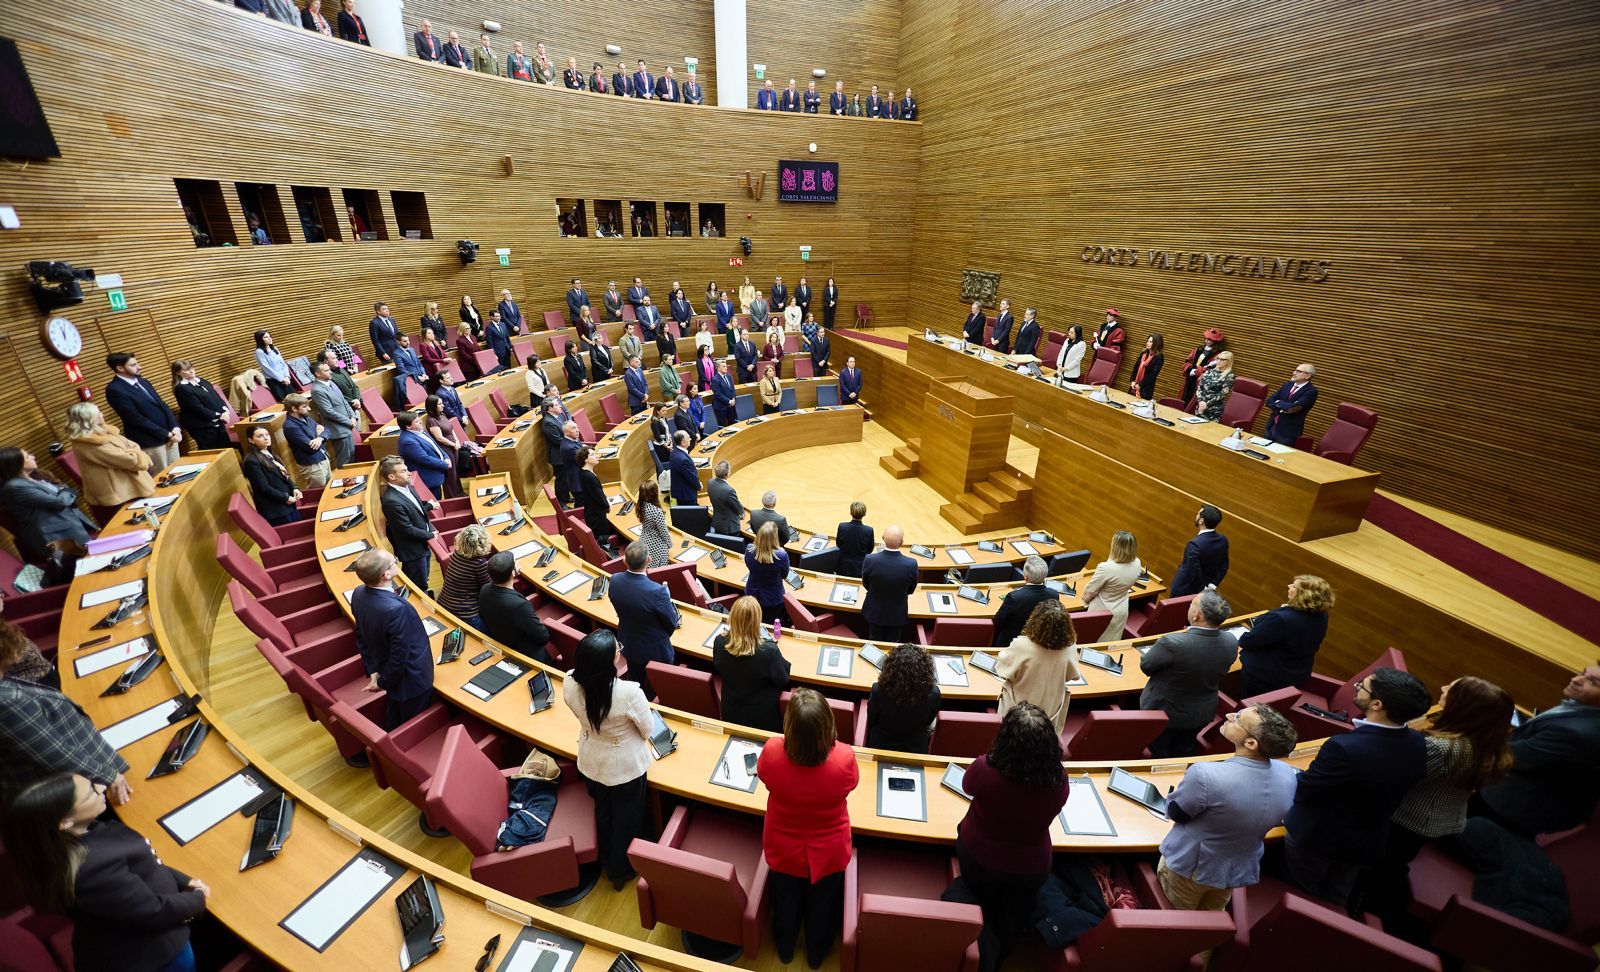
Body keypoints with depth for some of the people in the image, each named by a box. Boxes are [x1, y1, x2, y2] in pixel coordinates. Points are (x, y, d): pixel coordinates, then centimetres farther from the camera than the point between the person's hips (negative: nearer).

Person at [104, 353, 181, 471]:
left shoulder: (142, 381, 10)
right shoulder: (115, 389, -13)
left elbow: (162, 405, 9)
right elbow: (137, 419, -16)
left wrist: (175, 428, -6)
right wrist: (167, 434, -16)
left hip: (169, 435, 7)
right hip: (150, 442, -7)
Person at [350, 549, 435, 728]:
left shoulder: (359, 594, -13)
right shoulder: (396, 609, -39)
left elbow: (361, 636, 0)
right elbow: (400, 655, -28)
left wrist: (373, 672, 5)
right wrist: (383, 683, -10)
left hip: (386, 671, 8)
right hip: (411, 680, -7)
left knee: (393, 725, 32)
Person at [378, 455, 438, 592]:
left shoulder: (406, 486, -2)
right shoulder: (392, 501, -29)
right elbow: (408, 530, -23)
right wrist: (430, 535, -12)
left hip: (423, 544, 8)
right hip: (413, 551, -8)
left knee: (424, 582, 25)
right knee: (419, 587, 8)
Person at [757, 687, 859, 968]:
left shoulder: (772, 751, -35)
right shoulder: (844, 758, -37)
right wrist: (828, 742, -3)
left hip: (783, 849, 1)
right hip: (828, 852, 0)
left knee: (786, 903, 33)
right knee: (822, 906, 32)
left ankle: (785, 950, 61)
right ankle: (816, 955, 59)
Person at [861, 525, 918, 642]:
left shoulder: (869, 560, -28)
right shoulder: (911, 564, -29)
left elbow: (866, 585, -8)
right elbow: (910, 590, -9)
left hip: (874, 611, 1)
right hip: (897, 614, -1)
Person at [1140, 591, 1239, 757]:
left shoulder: (1171, 643, -39)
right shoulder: (1231, 642, -22)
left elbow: (1145, 666, -19)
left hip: (1165, 712, -5)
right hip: (1203, 714, 5)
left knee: (1156, 756, 22)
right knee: (1183, 754, 30)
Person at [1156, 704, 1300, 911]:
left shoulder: (1205, 775, -40)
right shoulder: (1288, 774, -21)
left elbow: (1174, 812, -20)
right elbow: (1273, 817, 0)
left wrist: (1189, 785, -1)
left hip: (1190, 867, -5)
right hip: (1241, 870, 5)